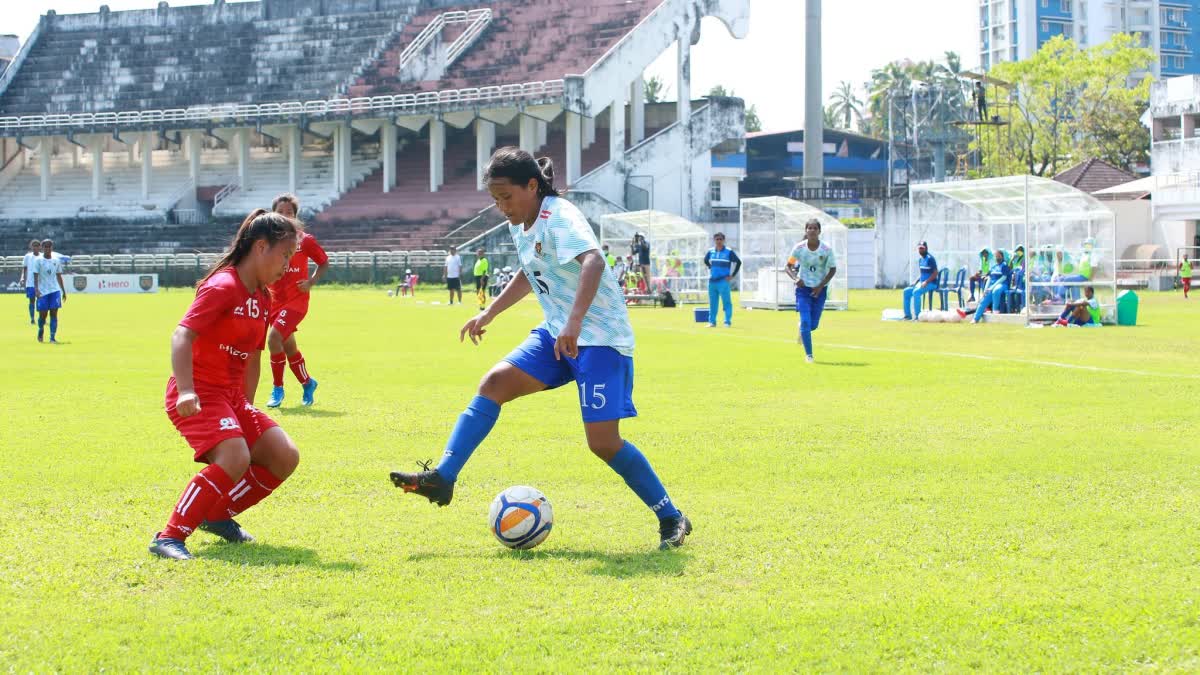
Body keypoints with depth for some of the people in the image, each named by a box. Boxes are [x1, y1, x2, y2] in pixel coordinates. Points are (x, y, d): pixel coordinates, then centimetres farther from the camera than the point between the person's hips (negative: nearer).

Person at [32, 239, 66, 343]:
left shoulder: (57, 261, 9)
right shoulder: (38, 261, -1)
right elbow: (35, 276, -6)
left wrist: (63, 291, 16)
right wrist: (36, 289, -19)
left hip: (55, 291, 2)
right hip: (43, 292, -2)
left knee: (54, 314, -7)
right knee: (43, 314, 2)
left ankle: (52, 338, -8)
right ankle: (41, 330, 33)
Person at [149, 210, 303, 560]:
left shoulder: (263, 299, 13)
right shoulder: (223, 287, -15)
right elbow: (182, 336, -24)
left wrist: (246, 408, 19)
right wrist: (186, 391, -36)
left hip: (231, 395, 9)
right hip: (198, 395, -9)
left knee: (284, 457, 1)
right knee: (235, 458, -30)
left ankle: (218, 515, 17)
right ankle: (170, 537, -24)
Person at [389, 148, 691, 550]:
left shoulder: (560, 217, -18)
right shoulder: (520, 227, 10)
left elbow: (593, 261, -37)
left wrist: (575, 321, -48)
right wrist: (488, 314, 28)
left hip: (600, 338, -8)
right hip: (557, 334, 8)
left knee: (603, 441, -13)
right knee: (493, 384, -6)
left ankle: (671, 519, 1)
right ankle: (442, 478, -7)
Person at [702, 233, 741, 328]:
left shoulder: (728, 252, -5)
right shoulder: (711, 251, 8)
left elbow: (738, 262, -5)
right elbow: (706, 260, 27)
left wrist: (732, 275, -7)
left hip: (723, 281, -5)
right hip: (712, 281, 5)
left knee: (727, 302, -5)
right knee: (712, 302, 9)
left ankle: (728, 322, -3)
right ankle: (712, 322, 15)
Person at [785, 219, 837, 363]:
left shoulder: (827, 249, -13)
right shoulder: (799, 248, -11)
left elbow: (833, 270, -4)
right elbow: (788, 266, -2)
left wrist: (821, 286, -14)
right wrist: (795, 278, -23)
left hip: (820, 290, 1)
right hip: (803, 288, -1)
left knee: (813, 324, 8)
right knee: (805, 321, -12)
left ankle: (802, 333, 45)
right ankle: (808, 355, -2)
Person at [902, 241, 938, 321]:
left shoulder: (930, 258, -12)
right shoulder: (920, 259, 15)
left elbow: (935, 273, -18)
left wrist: (926, 282, -25)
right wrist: (916, 281, 8)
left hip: (931, 283, -9)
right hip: (921, 283, 9)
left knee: (916, 292, -31)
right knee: (906, 291, 1)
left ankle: (917, 316, -30)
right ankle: (908, 315, 0)